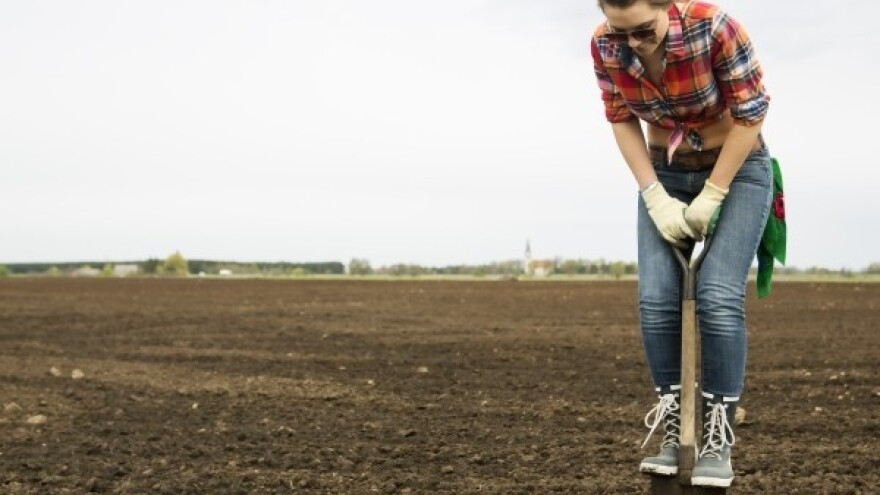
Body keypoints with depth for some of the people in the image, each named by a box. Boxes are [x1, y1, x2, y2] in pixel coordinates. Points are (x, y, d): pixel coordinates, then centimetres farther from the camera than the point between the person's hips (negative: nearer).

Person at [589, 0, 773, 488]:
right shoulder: (604, 46, -18)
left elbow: (749, 114, -20)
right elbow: (622, 120, -3)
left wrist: (710, 199, -15)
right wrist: (655, 198, -10)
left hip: (736, 169, -4)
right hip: (666, 174, 4)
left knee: (719, 297, -16)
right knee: (656, 298, -7)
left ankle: (718, 438, -6)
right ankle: (672, 430, 4)